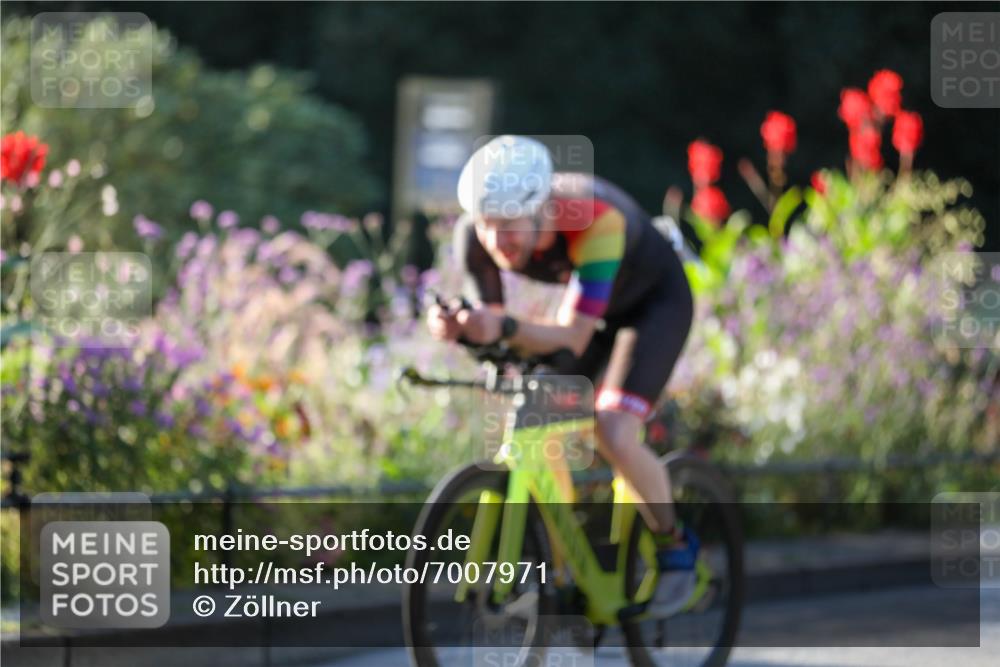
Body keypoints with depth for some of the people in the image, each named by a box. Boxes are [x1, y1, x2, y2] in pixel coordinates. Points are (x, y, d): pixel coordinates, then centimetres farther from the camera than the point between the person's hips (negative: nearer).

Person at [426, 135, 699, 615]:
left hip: (655, 301, -6)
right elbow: (490, 321, -18)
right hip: (587, 303, 6)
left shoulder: (594, 220, -41)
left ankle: (674, 544, 2)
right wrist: (456, 327, -41)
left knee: (615, 437, -23)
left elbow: (573, 338, -42)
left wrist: (506, 328, -59)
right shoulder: (478, 234, -25)